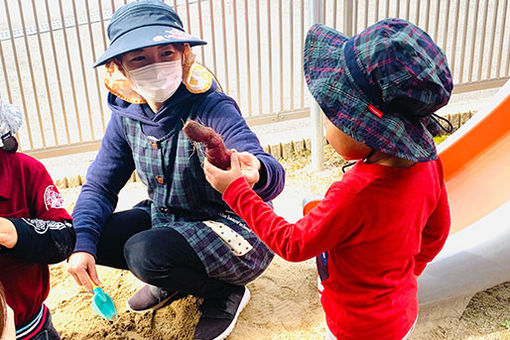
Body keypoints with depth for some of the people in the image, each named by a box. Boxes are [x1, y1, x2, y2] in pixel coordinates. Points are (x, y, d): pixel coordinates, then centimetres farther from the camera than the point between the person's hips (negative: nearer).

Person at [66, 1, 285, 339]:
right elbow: (99, 185, 0)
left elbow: (272, 175, -36)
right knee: (87, 237, -5)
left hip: (237, 231, -6)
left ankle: (225, 292, 0)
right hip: (167, 219, 7)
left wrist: (258, 172, -62)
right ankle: (175, 281, 14)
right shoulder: (127, 116, -5)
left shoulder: (211, 109, -24)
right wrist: (83, 244, -17)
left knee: (145, 251, -31)